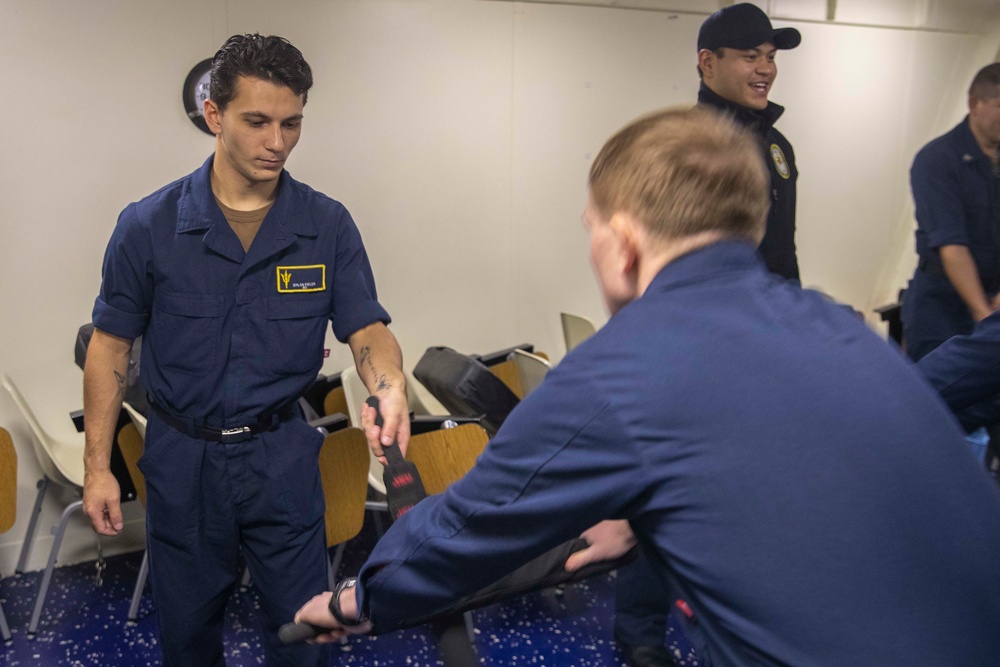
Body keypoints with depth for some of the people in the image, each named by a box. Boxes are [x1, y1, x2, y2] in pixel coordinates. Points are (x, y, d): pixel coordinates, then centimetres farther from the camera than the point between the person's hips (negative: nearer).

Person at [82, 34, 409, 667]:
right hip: (182, 455, 1)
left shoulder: (328, 225, -7)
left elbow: (367, 329, -8)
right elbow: (111, 346, 0)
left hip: (282, 454, 0)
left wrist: (390, 389, -31)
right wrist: (98, 466, -1)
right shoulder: (149, 226, -8)